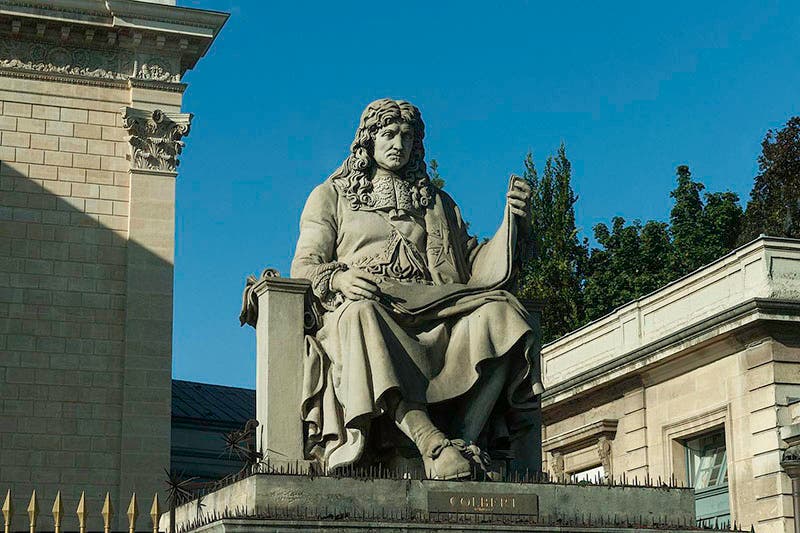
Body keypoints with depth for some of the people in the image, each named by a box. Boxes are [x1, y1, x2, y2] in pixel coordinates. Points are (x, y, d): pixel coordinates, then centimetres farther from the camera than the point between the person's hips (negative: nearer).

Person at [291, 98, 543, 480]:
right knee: (359, 314, -42)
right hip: (368, 305, -3)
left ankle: (466, 438, -44)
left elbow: (476, 266, 20)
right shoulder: (331, 195, 23)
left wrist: (512, 223, 3)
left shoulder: (437, 203, 31)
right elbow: (304, 266, 11)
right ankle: (433, 443, -55)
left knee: (500, 309, -29)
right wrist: (337, 278, -13)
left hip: (432, 311, 3)